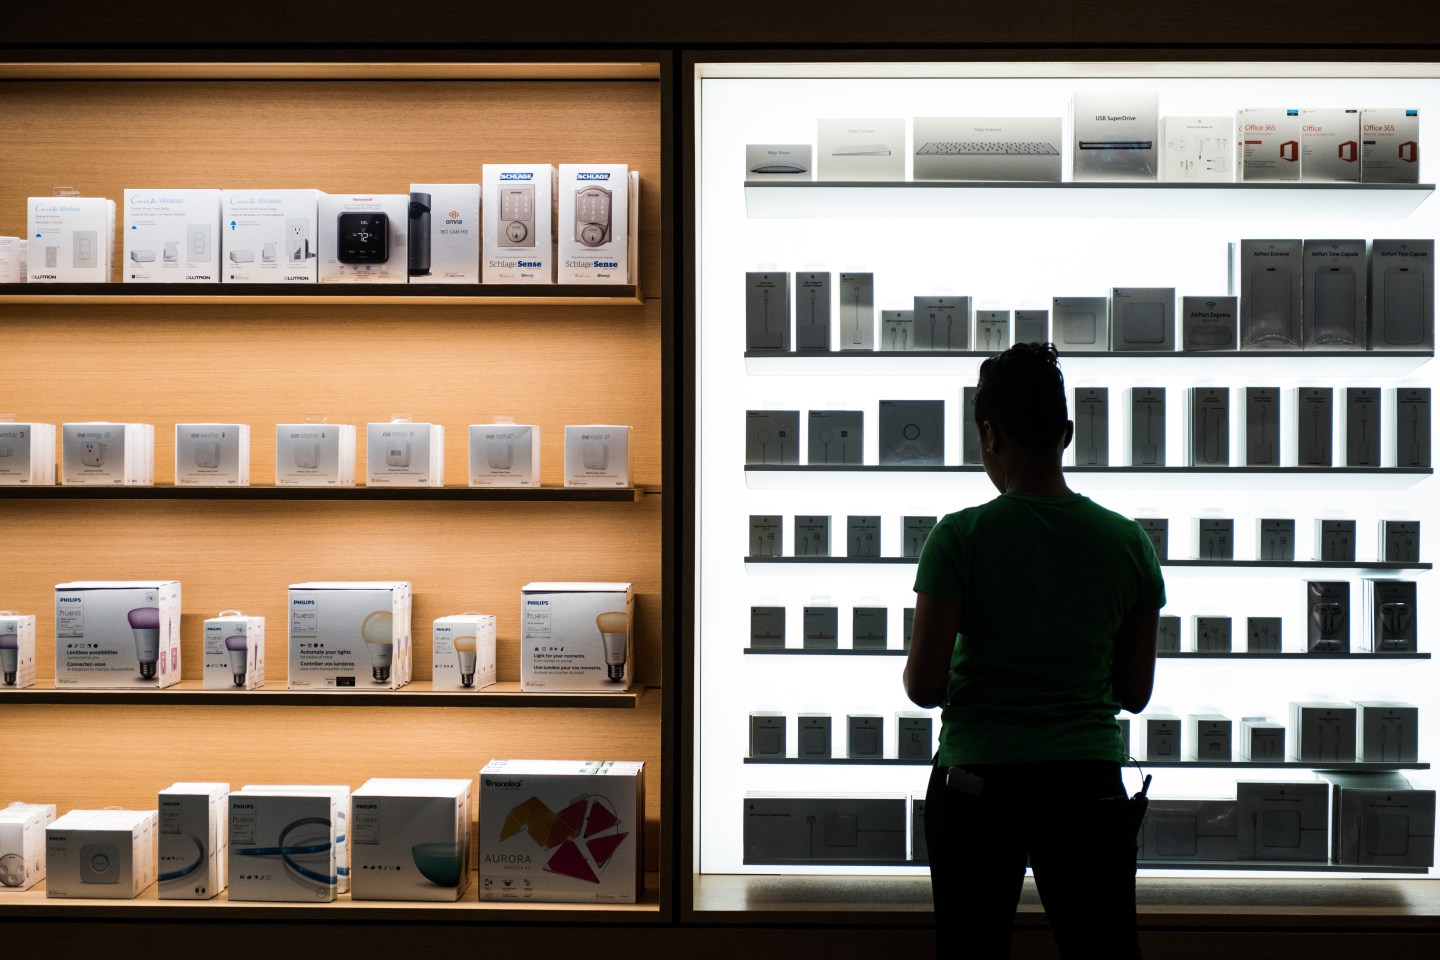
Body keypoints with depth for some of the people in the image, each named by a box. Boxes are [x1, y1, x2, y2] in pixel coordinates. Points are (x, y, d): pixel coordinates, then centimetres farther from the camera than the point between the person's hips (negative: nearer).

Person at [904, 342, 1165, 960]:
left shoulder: (959, 538, -11)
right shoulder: (1128, 542, -1)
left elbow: (922, 685, -11)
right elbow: (1136, 693, 5)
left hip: (977, 783, -2)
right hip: (1088, 783, 2)